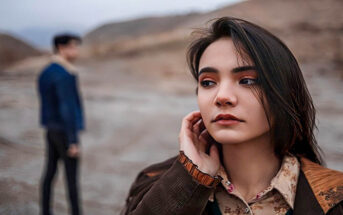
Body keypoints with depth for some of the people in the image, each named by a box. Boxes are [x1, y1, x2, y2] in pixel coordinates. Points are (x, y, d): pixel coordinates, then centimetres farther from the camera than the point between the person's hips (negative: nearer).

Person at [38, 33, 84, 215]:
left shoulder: (45, 73, 9)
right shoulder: (65, 76, -22)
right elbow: (67, 110, -25)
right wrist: (73, 142, -22)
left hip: (52, 130, 9)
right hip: (66, 132, -9)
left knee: (50, 172, 13)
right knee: (72, 177, 1)